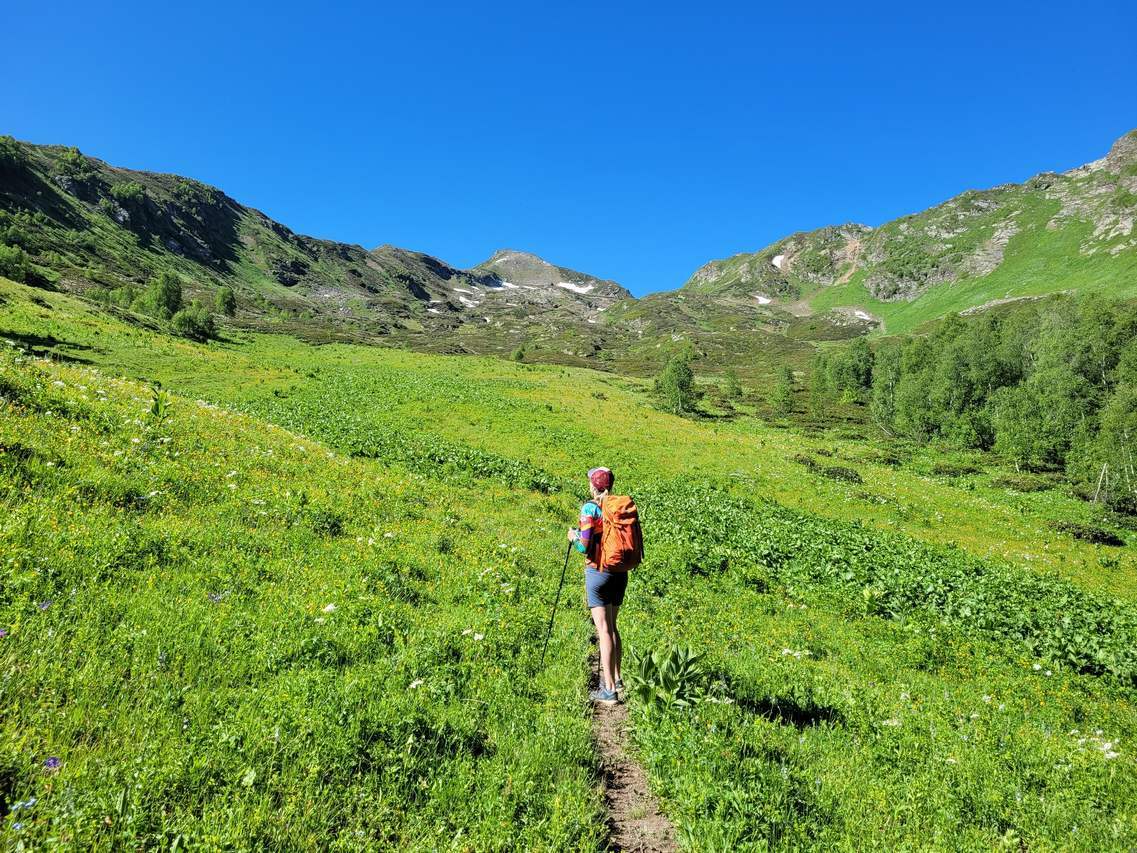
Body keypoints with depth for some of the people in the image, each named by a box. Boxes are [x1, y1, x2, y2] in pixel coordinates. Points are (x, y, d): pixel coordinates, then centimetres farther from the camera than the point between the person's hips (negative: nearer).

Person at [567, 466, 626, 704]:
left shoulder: (590, 508, -12)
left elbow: (584, 546, -17)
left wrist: (573, 537, 3)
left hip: (598, 571, -6)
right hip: (620, 573, 6)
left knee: (604, 629, -3)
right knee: (611, 626, 19)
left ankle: (609, 690, 0)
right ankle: (616, 678, 29)